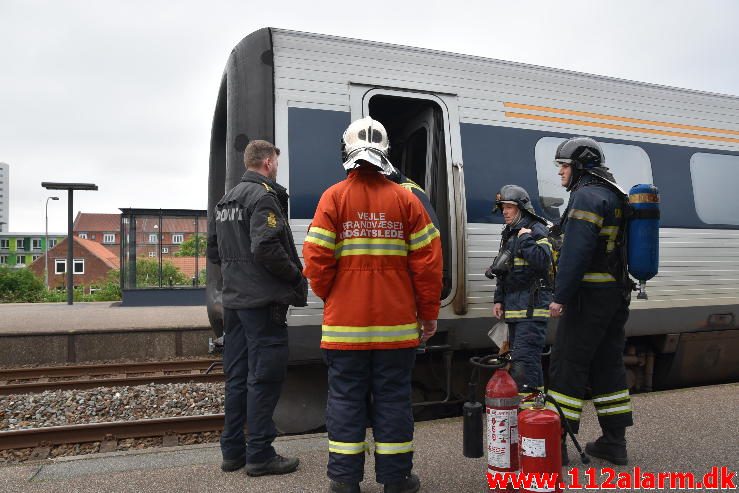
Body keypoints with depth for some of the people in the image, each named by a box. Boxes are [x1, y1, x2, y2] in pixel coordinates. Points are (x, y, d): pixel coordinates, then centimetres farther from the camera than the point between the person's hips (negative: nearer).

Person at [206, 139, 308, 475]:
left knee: (237, 376, 14)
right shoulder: (264, 196, -12)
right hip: (263, 301, -9)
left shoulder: (225, 200, 16)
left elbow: (213, 251, 17)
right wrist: (296, 275, -10)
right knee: (265, 376, -1)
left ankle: (232, 450, 23)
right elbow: (266, 248, -22)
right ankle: (260, 454, 7)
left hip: (234, 300, 9)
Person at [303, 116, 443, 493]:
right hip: (396, 324, 1)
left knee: (345, 399, 9)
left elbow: (316, 260, -8)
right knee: (393, 398, 10)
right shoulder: (405, 199, 0)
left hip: (345, 324, 0)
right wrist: (428, 313, 8)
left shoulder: (333, 197, -3)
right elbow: (427, 261, -2)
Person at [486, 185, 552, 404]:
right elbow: (503, 272, 24)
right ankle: (538, 398, 26)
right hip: (514, 308, 9)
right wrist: (499, 299, 19)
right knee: (531, 359, 16)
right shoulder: (509, 234, 20)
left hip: (532, 308, -9)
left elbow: (543, 260, -24)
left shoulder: (537, 230, -7)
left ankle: (525, 401, -13)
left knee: (523, 358, -15)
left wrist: (525, 239, -18)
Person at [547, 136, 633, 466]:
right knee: (607, 364, 13)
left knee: (567, 364, -4)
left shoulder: (586, 196, -12)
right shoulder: (614, 196, 19)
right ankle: (613, 442, 19)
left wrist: (560, 297, -22)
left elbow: (576, 252, -22)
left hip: (589, 294, -10)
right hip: (616, 295, 10)